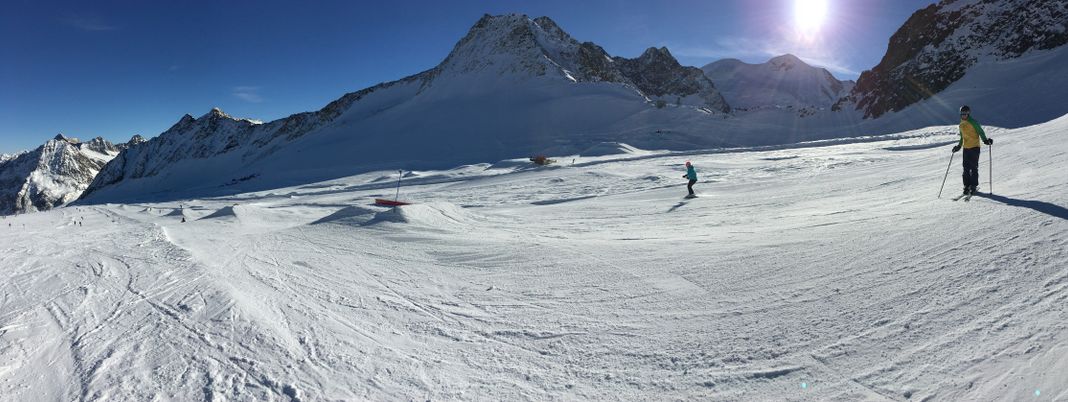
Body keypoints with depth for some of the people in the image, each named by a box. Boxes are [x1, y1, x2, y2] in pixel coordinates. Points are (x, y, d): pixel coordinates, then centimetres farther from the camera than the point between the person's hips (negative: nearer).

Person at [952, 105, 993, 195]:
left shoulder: (973, 122, -6)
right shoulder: (961, 125, 13)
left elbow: (980, 132, -7)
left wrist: (985, 140, -20)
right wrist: (959, 146, 22)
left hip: (974, 147, -5)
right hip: (966, 148, 5)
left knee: (974, 167, -4)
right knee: (966, 168, 3)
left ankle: (973, 186, 1)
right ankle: (967, 186, 7)